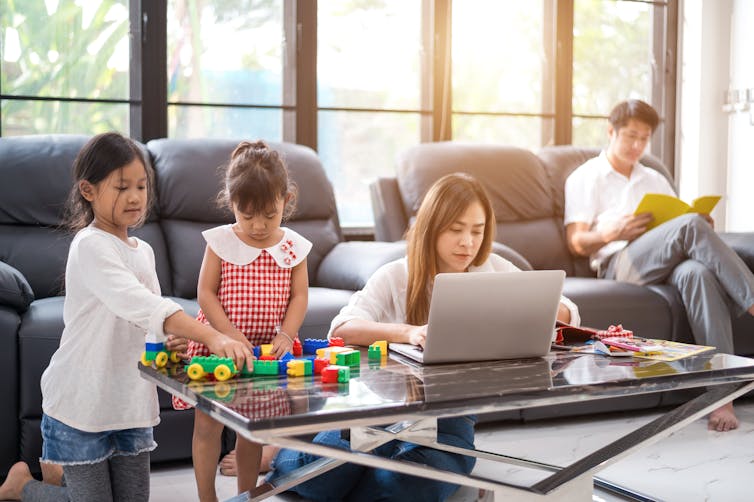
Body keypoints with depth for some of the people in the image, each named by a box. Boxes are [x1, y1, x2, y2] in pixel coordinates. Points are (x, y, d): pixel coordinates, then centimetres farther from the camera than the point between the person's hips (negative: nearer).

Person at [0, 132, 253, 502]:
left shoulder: (143, 251, 10)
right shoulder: (91, 246, -17)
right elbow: (140, 305, -32)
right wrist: (212, 337, -42)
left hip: (130, 399, 7)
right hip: (83, 400, -7)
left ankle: (60, 471, 35)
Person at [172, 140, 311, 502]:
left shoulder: (294, 247, -2)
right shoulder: (220, 241, -8)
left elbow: (299, 296, -1)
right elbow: (206, 293, -10)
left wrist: (285, 336, -16)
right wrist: (229, 335, -20)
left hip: (265, 347, 2)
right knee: (207, 424, 4)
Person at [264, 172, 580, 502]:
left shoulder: (495, 271, 5)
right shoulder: (396, 276, -2)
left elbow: (568, 315, 5)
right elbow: (341, 329, -18)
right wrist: (409, 332, -36)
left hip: (451, 415, 2)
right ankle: (281, 456, 12)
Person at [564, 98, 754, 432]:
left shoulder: (655, 180, 33)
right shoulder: (585, 178, 17)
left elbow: (677, 228, 25)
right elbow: (576, 243, 5)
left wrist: (703, 228, 1)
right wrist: (612, 233, -15)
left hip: (669, 264, 4)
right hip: (618, 264, -4)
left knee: (697, 271, -37)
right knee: (690, 226, -33)